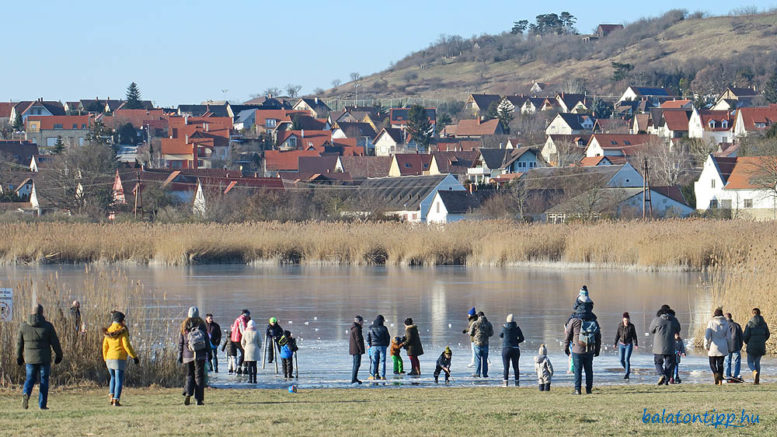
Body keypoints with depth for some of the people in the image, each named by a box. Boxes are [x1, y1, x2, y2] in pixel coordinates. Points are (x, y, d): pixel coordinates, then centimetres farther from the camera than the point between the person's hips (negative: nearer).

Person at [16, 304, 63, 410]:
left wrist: (19, 357, 18)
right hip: (44, 358, -2)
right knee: (44, 380, 8)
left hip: (30, 358, 2)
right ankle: (42, 404, 6)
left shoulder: (24, 326, 0)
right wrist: (58, 355, 10)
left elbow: (19, 343, 6)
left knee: (30, 378, 14)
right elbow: (55, 342, -3)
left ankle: (26, 394, -14)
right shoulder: (47, 326, -6)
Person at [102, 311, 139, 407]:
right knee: (119, 380, 0)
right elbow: (126, 345, -14)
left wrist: (105, 359, 19)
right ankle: (116, 400, -6)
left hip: (109, 358, 5)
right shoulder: (122, 331, -10)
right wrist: (134, 357, -7)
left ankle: (111, 397, 10)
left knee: (113, 377, 22)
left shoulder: (108, 331, 6)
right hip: (120, 359, -5)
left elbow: (105, 346, 9)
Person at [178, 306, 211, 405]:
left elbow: (181, 342, 7)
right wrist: (209, 353, 5)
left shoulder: (184, 326, 4)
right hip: (200, 355, -2)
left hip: (187, 356, 2)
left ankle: (187, 394, -11)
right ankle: (199, 399, -1)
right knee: (199, 376, 2)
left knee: (189, 375, 12)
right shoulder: (201, 325, -2)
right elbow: (206, 340, -1)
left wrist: (180, 355, 12)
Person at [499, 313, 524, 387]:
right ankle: (517, 382, 8)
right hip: (515, 349, 1)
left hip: (506, 348, -1)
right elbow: (521, 339, 2)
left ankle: (505, 382, -2)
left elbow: (500, 335, 13)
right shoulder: (517, 328, -2)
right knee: (515, 366, 8)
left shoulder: (504, 328, -5)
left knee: (506, 367, 2)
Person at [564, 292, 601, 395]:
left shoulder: (574, 320, -10)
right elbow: (598, 337, 7)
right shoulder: (593, 321, 1)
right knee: (589, 370, 11)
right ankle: (588, 389, 12)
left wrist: (566, 348, 9)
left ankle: (577, 389, 2)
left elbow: (567, 335, -3)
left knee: (578, 370, 3)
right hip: (590, 351, 3)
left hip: (577, 350, -3)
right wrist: (597, 350, 18)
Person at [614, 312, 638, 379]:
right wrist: (615, 343, 3)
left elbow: (634, 336, -4)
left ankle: (627, 374, -6)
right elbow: (617, 335, 5)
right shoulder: (620, 326, -1)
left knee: (627, 359, -13)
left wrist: (636, 344, -10)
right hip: (621, 344, 3)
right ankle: (628, 370, 28)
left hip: (629, 344, -3)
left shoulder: (631, 326, -7)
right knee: (622, 360, 3)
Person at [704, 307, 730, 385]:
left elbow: (707, 335, -10)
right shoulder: (725, 323, 2)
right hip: (723, 347, 3)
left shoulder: (711, 322, -7)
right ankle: (720, 380, 7)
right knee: (720, 364, 10)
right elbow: (728, 336, 5)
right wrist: (728, 347, 14)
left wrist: (706, 346, -1)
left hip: (713, 346, -3)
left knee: (712, 363, 7)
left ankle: (716, 373, -21)